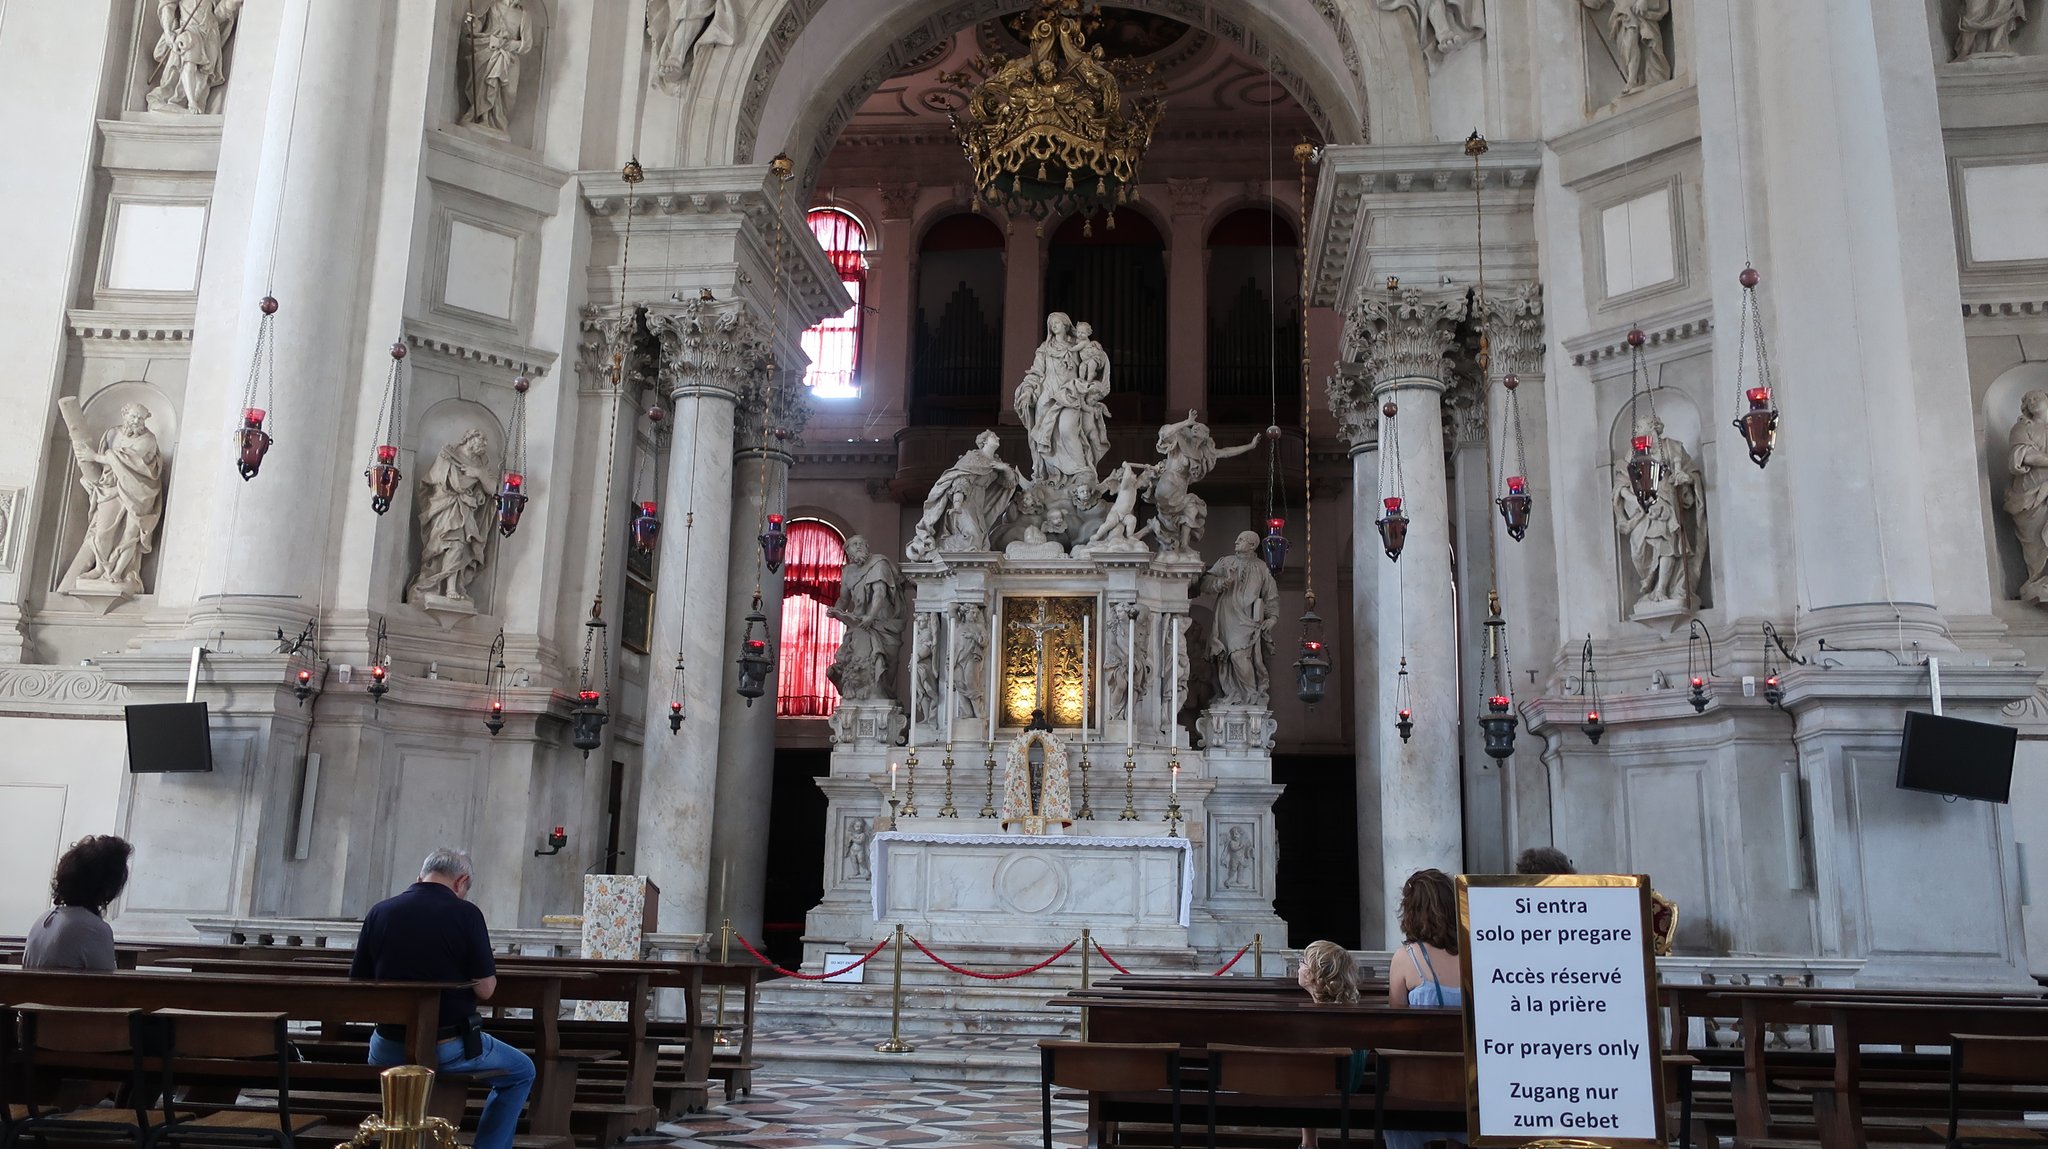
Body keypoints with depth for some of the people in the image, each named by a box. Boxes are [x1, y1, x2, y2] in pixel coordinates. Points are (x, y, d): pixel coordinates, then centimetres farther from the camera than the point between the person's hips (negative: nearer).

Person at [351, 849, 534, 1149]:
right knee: (522, 1072, 21)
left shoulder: (379, 912, -3)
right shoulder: (465, 913, -14)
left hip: (389, 1050, 4)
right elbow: (485, 989, -13)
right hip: (449, 1048, -4)